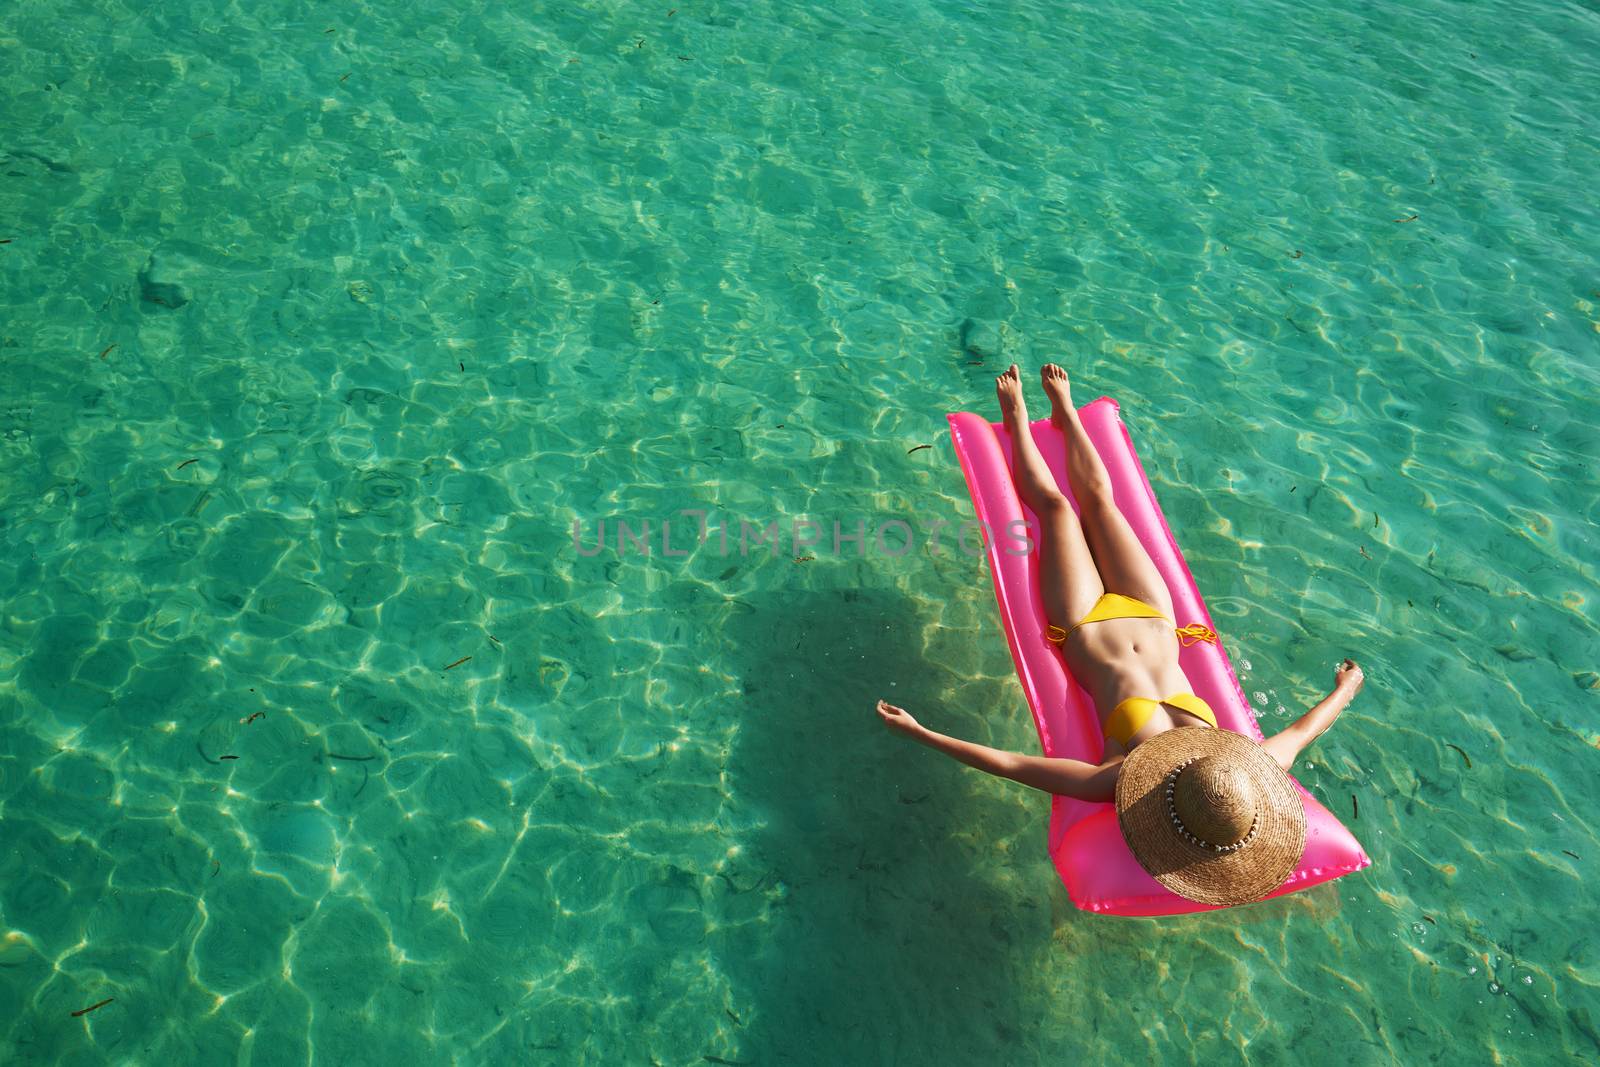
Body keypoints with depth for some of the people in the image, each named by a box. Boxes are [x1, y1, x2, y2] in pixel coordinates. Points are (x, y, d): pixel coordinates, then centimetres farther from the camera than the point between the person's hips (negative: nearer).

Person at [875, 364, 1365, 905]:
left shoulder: (1120, 786, -41)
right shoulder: (1257, 773, -29)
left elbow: (1008, 764, -40)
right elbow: (1302, 729, -7)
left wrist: (917, 731, -39)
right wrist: (1344, 690, 11)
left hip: (1085, 629, -3)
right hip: (1152, 618, 3)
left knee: (1055, 506, 13)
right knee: (1097, 497, 17)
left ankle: (1018, 418, 45)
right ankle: (1064, 410, 49)